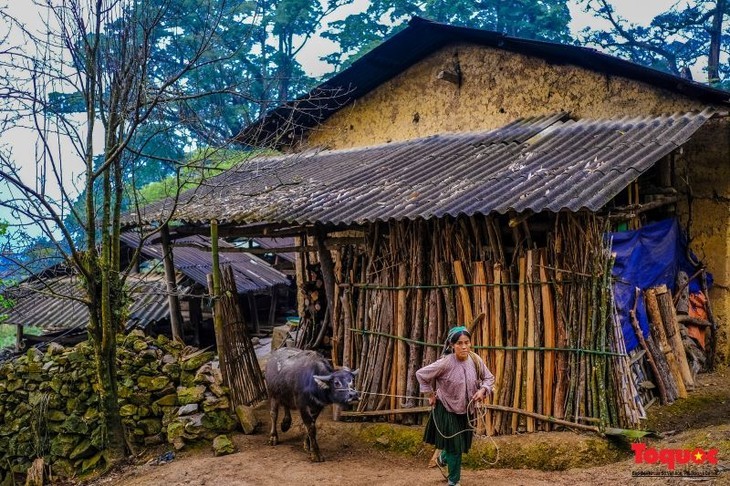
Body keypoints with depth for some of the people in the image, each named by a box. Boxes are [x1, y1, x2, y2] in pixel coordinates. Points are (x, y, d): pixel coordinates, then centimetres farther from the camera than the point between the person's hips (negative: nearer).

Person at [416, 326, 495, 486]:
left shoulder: (475, 360, -12)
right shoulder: (445, 363, -25)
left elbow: (489, 378, 4)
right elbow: (421, 374, -13)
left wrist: (482, 390, -15)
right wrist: (431, 395, -8)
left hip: (466, 410, 5)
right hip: (447, 411, -5)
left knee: (463, 445, 18)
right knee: (455, 447, 0)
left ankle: (442, 459, 51)